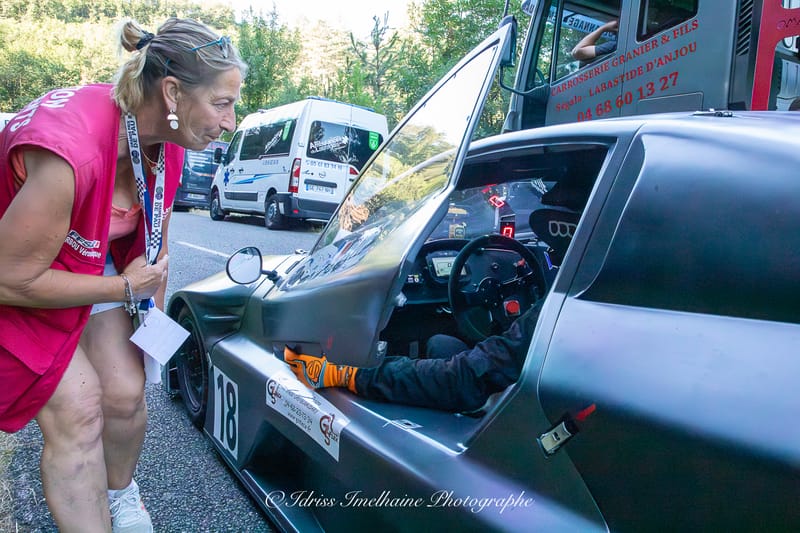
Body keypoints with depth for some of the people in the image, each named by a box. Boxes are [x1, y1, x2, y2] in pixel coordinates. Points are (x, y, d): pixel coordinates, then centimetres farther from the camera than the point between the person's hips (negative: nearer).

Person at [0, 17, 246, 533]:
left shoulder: (166, 142, -14)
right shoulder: (72, 149, -39)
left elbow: (155, 241, 2)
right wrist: (125, 287, -20)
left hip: (92, 261, 6)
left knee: (126, 392, 3)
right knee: (77, 409, -10)